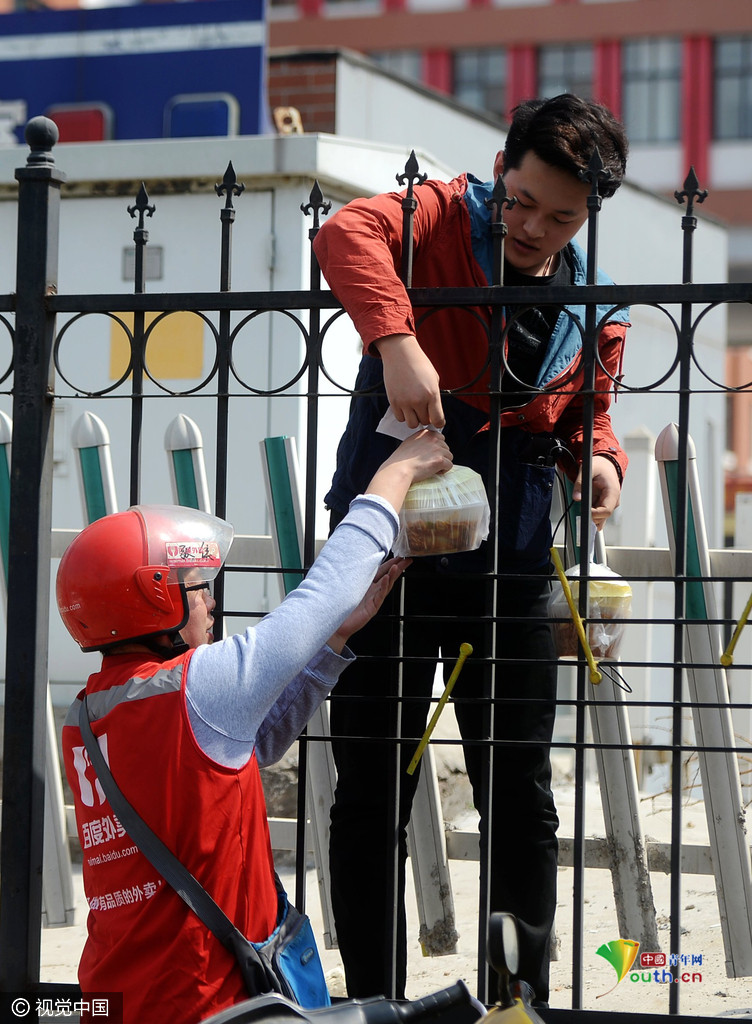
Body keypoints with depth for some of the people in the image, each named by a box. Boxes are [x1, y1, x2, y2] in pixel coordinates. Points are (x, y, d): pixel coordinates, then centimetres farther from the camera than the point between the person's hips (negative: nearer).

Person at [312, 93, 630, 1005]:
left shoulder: (595, 312, 6)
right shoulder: (441, 220, -7)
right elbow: (347, 234, -27)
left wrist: (598, 458, -4)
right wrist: (397, 342, -42)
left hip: (507, 567, 3)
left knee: (520, 795, 7)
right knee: (370, 799, 3)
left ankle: (525, 998, 20)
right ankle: (373, 1003, 15)